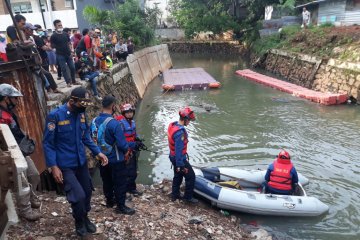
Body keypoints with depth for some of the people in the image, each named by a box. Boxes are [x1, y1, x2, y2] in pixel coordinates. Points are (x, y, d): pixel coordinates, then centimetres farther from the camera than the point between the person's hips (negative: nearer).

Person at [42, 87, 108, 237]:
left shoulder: (81, 114, 1)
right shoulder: (55, 115, -17)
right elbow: (47, 143, -14)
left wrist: (98, 153, 2)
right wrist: (53, 166, -19)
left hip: (81, 162, 6)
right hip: (65, 165, -6)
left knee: (87, 191, 15)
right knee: (79, 195, -10)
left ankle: (85, 217, 42)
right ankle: (79, 222, 20)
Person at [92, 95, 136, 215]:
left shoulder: (94, 121, -4)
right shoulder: (114, 123, -27)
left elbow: (93, 138, 8)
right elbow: (122, 143, -25)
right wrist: (126, 150, -4)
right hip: (116, 159, -7)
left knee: (107, 181, 22)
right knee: (120, 183, 7)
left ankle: (109, 200, 40)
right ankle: (120, 206, 18)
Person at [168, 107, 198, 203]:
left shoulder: (172, 125, -1)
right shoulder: (180, 132, -31)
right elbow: (178, 149, -27)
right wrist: (180, 165, -21)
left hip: (173, 157, 9)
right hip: (180, 158, -9)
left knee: (178, 175, 23)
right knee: (190, 176, 5)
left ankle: (175, 195, 36)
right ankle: (188, 197, 18)